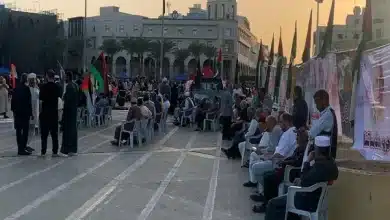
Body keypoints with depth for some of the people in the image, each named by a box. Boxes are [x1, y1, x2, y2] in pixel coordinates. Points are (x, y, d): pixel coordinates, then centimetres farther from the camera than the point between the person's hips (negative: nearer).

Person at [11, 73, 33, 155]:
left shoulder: (16, 89, 7)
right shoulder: (26, 88, -12)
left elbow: (13, 100, 11)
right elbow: (29, 102, -13)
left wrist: (13, 110, 20)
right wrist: (30, 113, -9)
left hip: (17, 112, 7)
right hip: (25, 112, -7)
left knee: (19, 130, 12)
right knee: (25, 130, -3)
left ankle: (22, 147, 22)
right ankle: (22, 149, -5)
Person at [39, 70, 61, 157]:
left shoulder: (44, 87, -11)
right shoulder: (57, 87, 0)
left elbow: (41, 100, -14)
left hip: (45, 111, -3)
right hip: (54, 111, 3)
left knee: (44, 133, 3)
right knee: (54, 133, 8)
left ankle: (43, 152, 3)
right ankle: (55, 152, 9)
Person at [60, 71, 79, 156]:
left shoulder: (69, 86, -16)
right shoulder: (75, 85, 11)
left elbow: (68, 99, -19)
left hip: (68, 109, -9)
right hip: (74, 109, 9)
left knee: (68, 128, -4)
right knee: (73, 127, 12)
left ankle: (68, 149, -1)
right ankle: (73, 149, 19)